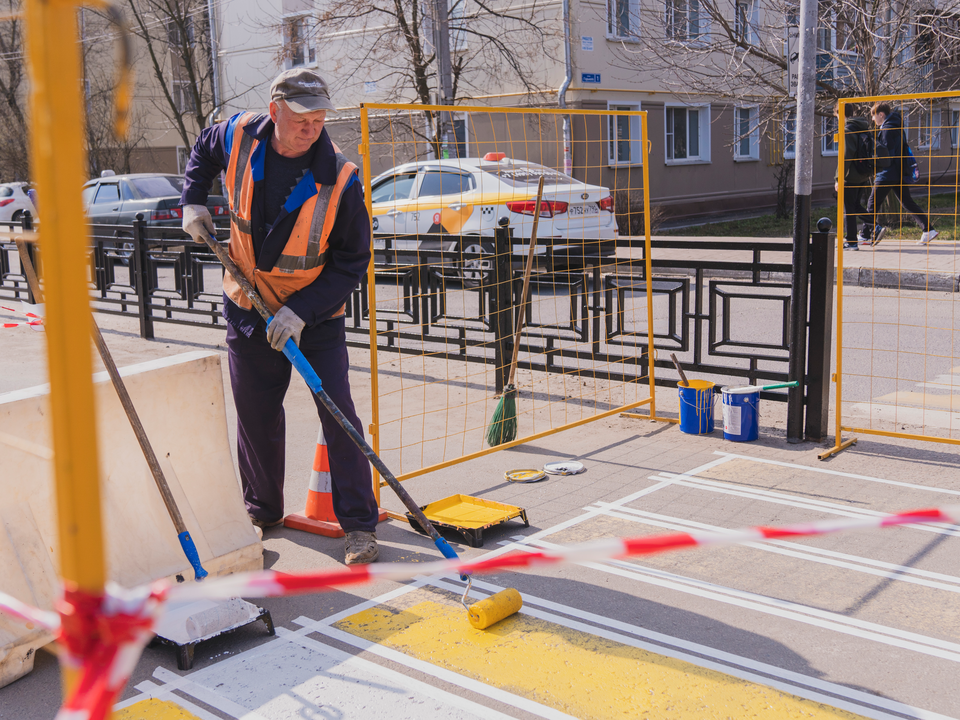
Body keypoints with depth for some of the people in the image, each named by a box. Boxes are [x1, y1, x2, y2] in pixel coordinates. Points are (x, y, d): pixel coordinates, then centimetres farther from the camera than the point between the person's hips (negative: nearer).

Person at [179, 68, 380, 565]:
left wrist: (301, 310, -25)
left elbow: (352, 262, -16)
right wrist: (193, 201, 1)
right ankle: (263, 512, 31)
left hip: (315, 314, -3)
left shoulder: (339, 179, -22)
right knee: (256, 415, 12)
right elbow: (203, 150, 15)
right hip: (248, 307, 3)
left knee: (338, 412, -8)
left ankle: (358, 524, 2)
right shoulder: (238, 137, -11)